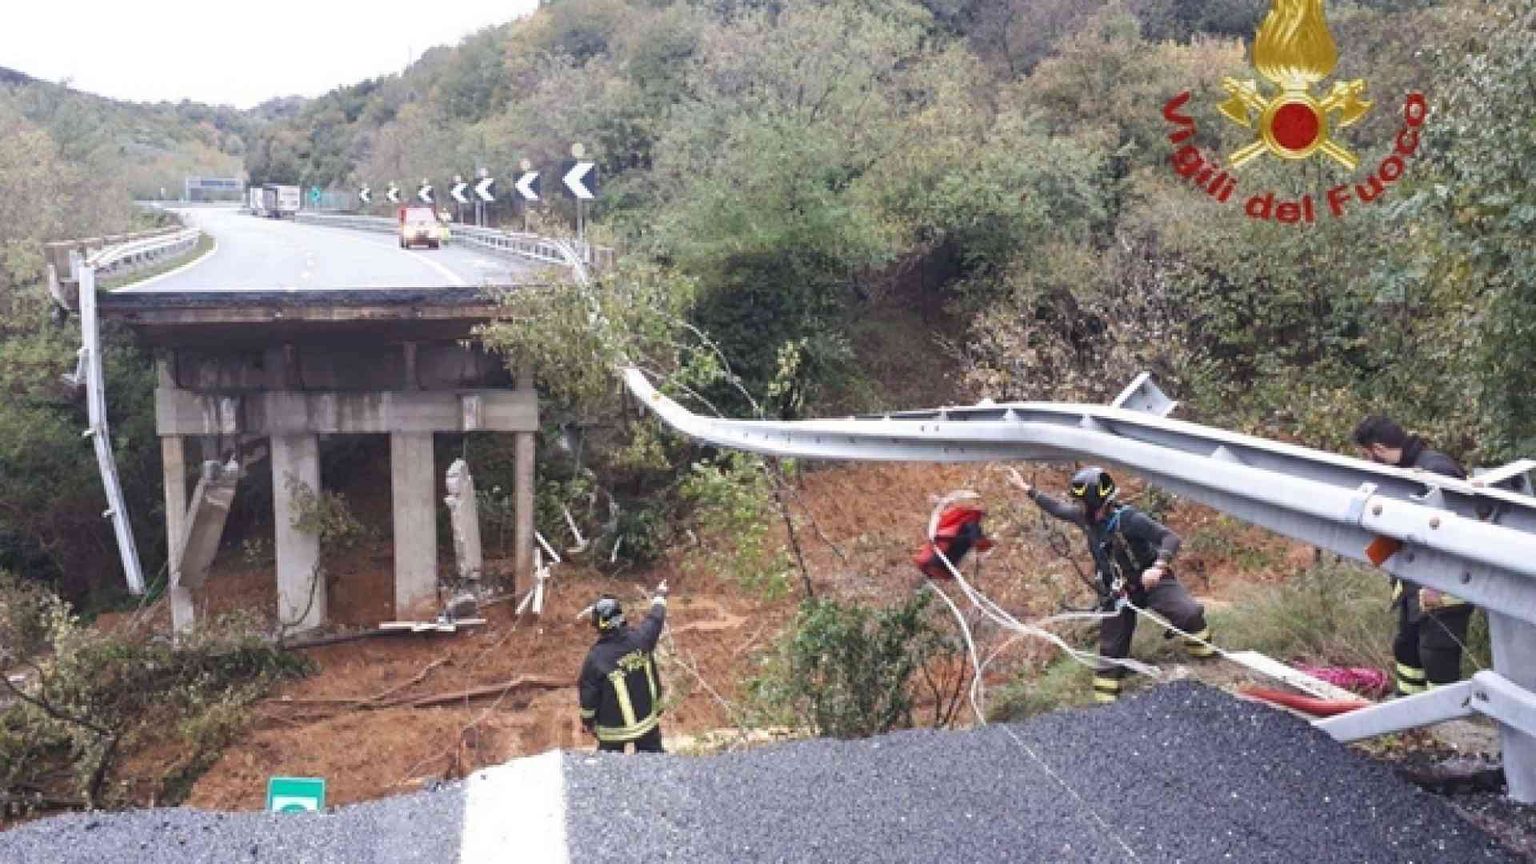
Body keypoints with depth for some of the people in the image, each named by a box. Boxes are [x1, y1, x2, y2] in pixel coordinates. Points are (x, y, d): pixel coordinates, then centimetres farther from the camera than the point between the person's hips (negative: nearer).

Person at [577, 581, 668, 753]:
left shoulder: (596, 657, -23)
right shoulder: (639, 639, -16)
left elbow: (588, 695, -14)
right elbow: (655, 619, 5)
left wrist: (587, 721, 4)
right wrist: (659, 596, 25)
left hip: (614, 725, -3)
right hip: (648, 718, 3)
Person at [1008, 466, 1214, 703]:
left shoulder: (1129, 519, -26)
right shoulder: (1085, 517, -6)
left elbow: (1170, 538, -28)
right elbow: (1057, 508, 11)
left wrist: (1159, 567, -43)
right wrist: (1026, 488, 13)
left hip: (1150, 582, -5)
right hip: (1117, 591, 5)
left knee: (1190, 613, -28)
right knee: (1111, 648, 10)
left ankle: (1208, 663, -5)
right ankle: (1105, 701, 21)